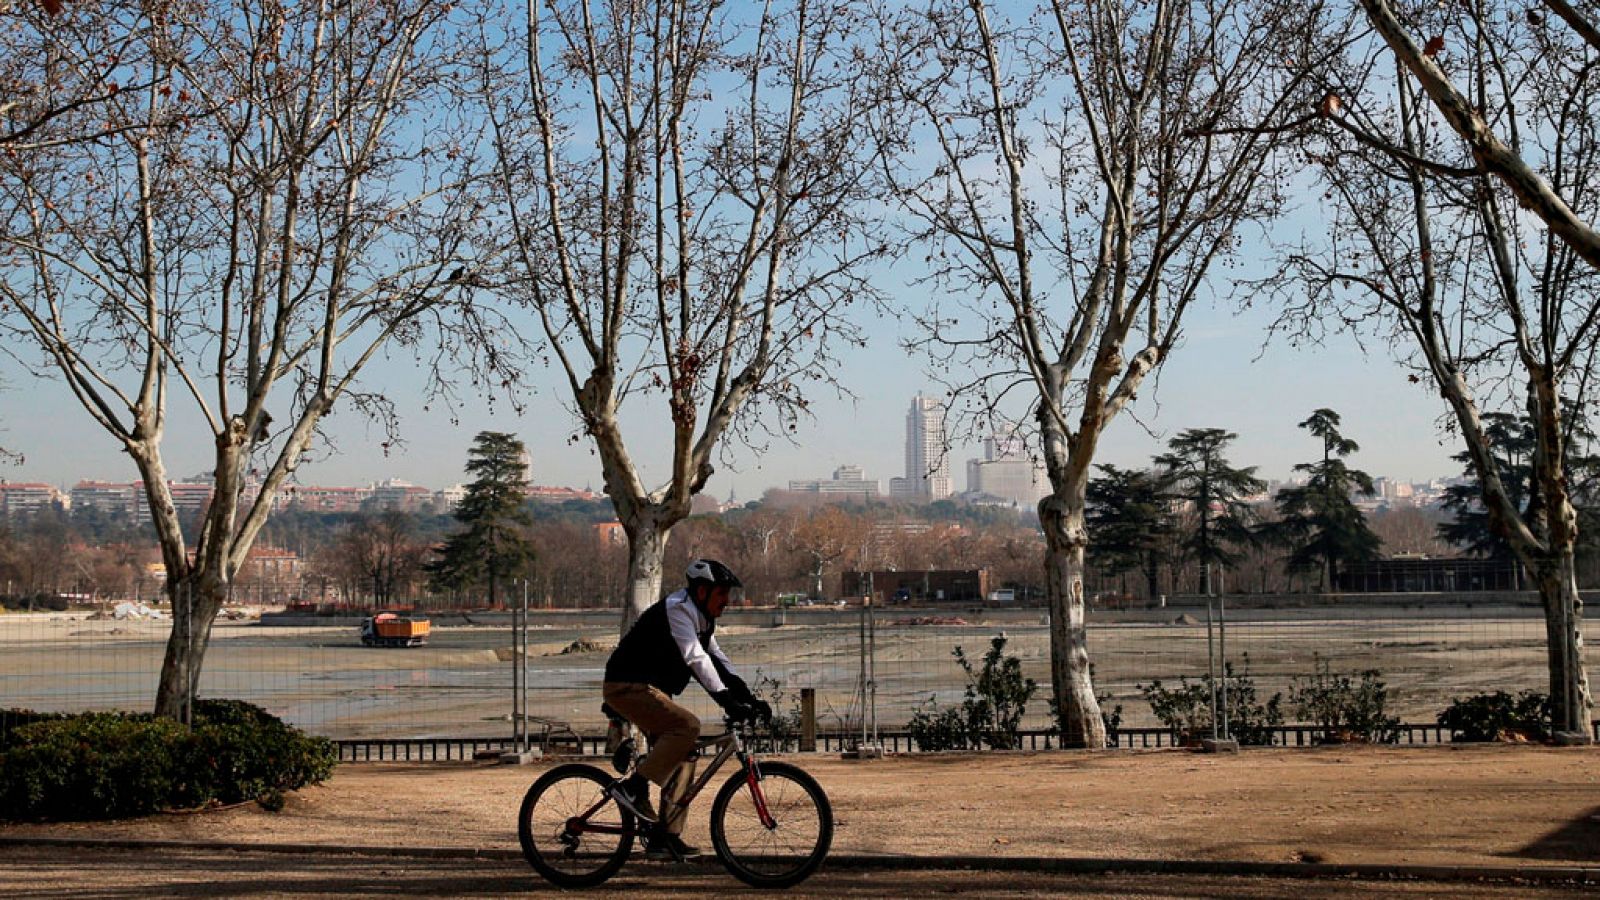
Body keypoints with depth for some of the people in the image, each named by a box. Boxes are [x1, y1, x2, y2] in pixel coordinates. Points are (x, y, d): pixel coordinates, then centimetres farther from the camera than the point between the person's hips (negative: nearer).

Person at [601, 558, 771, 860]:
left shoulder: (701, 620, 14)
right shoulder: (677, 609, -18)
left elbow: (717, 661, 13)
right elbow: (696, 659, -28)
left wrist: (749, 698, 2)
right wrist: (727, 701, -34)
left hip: (648, 689, 10)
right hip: (627, 686, -10)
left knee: (684, 756, 5)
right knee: (687, 725, -26)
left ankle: (666, 836, 8)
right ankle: (634, 787, -19)